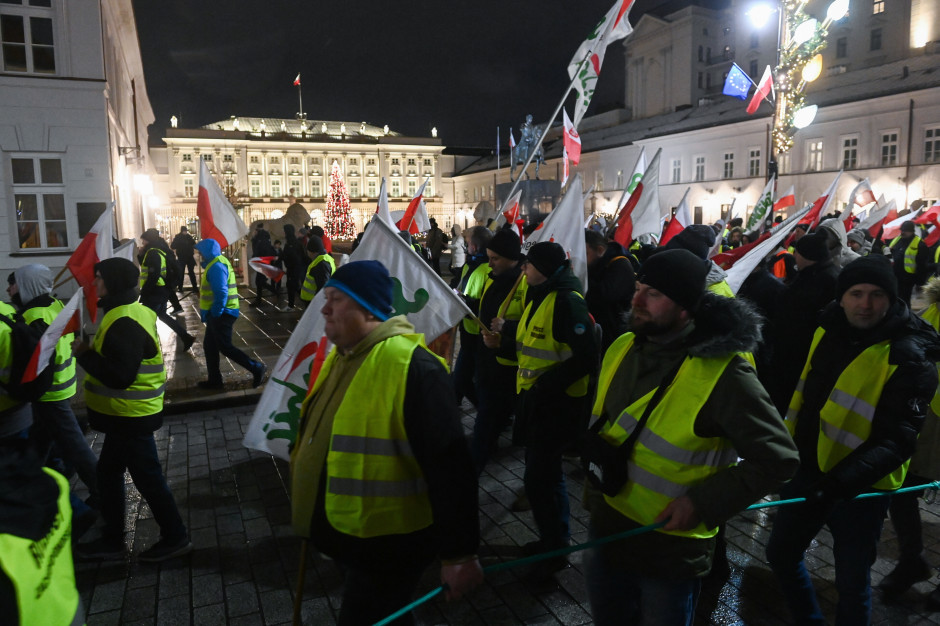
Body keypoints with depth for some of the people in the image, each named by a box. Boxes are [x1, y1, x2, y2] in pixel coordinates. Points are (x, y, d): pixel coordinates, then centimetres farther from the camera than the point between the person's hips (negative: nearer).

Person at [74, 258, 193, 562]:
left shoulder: (124, 323, -24)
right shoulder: (131, 312, 9)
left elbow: (120, 375, -29)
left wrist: (84, 354, -19)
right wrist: (90, 351, 4)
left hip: (130, 417, -11)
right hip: (125, 414, 11)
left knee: (147, 477, 2)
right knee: (108, 472, 20)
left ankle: (175, 537, 17)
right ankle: (112, 540, 33)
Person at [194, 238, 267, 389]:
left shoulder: (216, 266, -19)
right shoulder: (217, 262, 14)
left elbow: (221, 292, -27)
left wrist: (215, 313, -19)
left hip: (220, 314, -10)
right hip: (217, 313, 10)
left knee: (225, 347, -5)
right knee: (209, 346, 15)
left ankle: (256, 368, -1)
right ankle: (214, 380, 22)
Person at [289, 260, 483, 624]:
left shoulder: (411, 367, -26)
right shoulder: (340, 356, 4)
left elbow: (448, 467, -27)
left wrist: (459, 552, -24)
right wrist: (314, 520, 24)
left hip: (387, 546, -8)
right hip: (343, 535, 8)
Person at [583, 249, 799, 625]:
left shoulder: (723, 375, -23)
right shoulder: (622, 349, -2)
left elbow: (777, 459, -17)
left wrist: (703, 502, -21)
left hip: (671, 550, -6)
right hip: (605, 531, 6)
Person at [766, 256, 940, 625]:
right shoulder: (828, 331, 0)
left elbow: (897, 439, -25)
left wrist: (842, 482, -37)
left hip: (859, 489, -6)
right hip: (807, 471, 6)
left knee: (852, 583, 8)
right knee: (781, 555, 19)